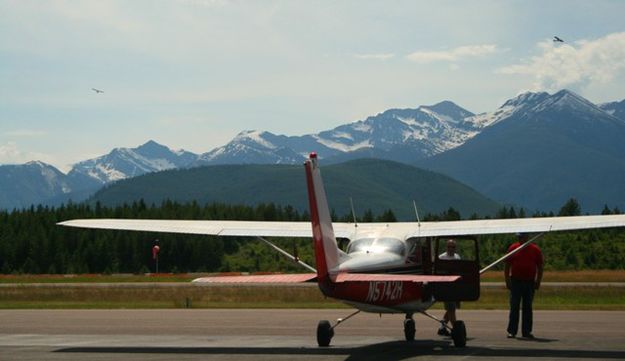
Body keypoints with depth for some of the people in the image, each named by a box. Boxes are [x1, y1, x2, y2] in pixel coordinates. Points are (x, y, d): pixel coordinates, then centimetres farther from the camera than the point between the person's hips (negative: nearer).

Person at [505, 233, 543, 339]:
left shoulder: (535, 250, 4)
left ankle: (526, 331, 10)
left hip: (529, 282, 1)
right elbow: (507, 266, 5)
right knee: (514, 307, -2)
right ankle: (512, 331, 0)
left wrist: (538, 282, -1)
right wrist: (507, 281, -2)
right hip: (515, 281, -1)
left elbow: (540, 267, 7)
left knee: (527, 308, 6)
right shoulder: (512, 248, 2)